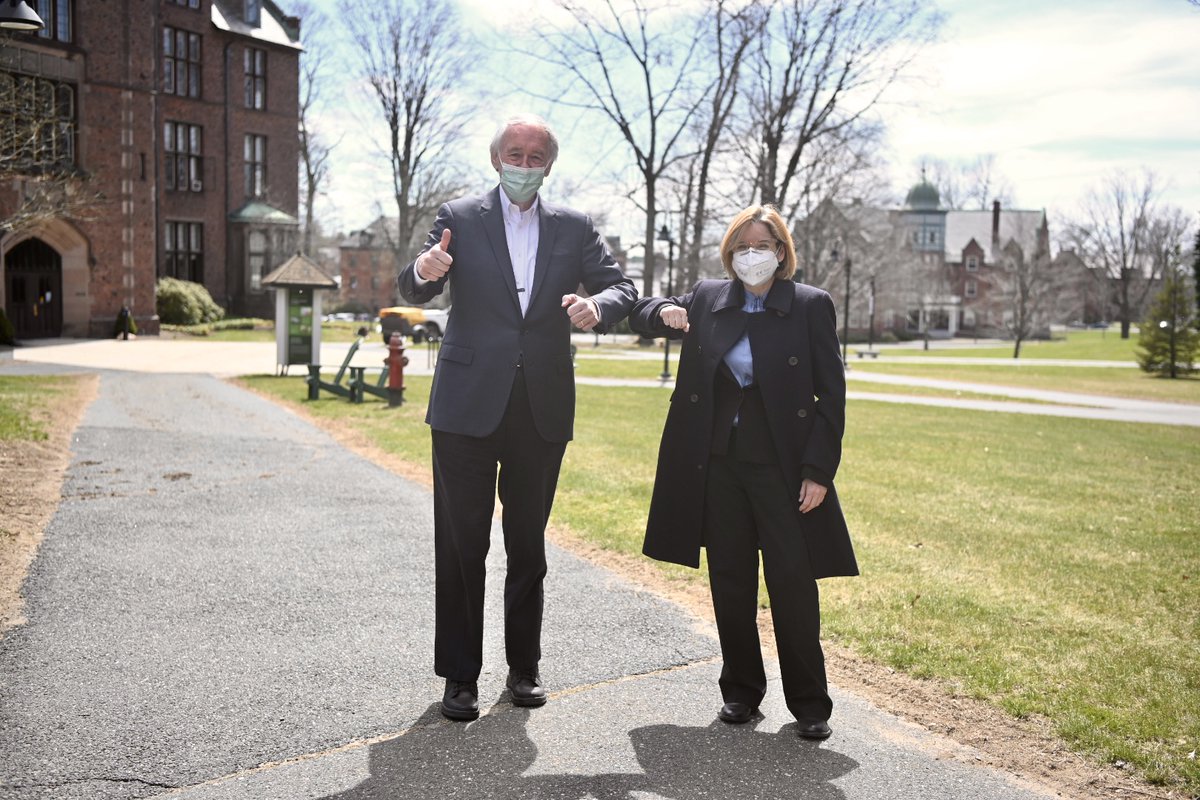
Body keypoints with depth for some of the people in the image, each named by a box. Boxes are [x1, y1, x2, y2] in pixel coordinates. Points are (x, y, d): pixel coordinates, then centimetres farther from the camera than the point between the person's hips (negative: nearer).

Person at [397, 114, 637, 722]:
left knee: (528, 546, 13)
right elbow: (413, 291, -8)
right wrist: (424, 271, -33)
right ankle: (459, 676, 16)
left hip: (543, 412, 2)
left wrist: (597, 306, -23)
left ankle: (523, 666, 28)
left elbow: (622, 288, 1)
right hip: (469, 407, -2)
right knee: (461, 546, 3)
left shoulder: (574, 229, 9)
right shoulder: (459, 218, 2)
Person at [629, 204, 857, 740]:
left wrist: (819, 470, -11)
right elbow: (640, 314, 20)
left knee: (793, 582, -4)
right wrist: (664, 313, -5)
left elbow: (831, 396, -3)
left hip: (782, 468, -3)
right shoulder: (707, 299, 6)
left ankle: (809, 704, 12)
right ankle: (740, 691, 25)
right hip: (717, 464, 3)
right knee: (730, 583, 9)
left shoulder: (811, 307, -2)